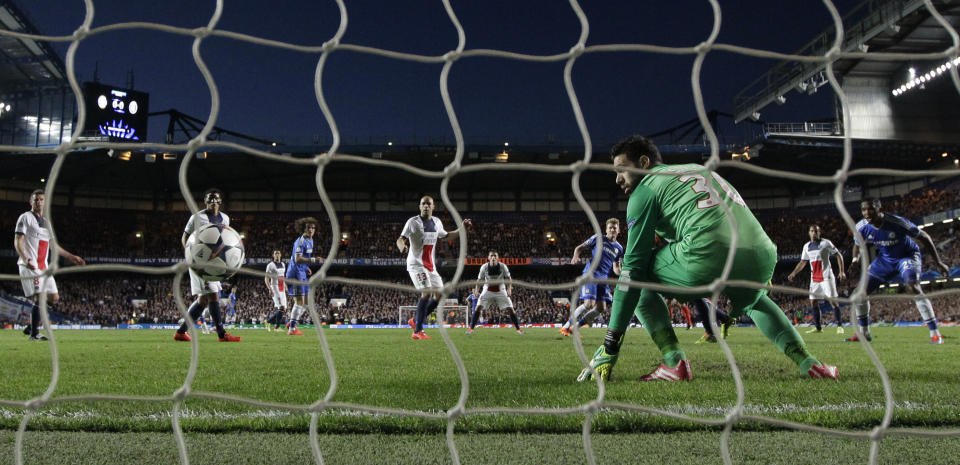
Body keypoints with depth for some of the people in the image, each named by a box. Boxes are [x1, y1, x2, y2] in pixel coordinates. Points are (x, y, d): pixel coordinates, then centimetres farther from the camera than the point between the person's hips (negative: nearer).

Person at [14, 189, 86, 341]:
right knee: (39, 298, -13)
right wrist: (25, 259, -27)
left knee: (54, 298, 5)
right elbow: (17, 242, -11)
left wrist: (71, 257, 28)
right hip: (30, 266, -8)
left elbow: (53, 245, 27)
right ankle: (34, 334, -4)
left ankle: (32, 325, 18)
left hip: (44, 266, 8)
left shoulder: (46, 222, 21)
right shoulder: (25, 218, -2)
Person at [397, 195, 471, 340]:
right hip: (416, 264, -7)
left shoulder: (437, 222, 12)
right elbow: (400, 239, -13)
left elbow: (445, 235, 29)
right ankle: (417, 331, -18)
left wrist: (462, 228, 21)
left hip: (430, 265, 7)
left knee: (439, 294, 6)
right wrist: (402, 246, -36)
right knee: (427, 293, -22)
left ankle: (415, 320, 22)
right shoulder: (413, 222, -7)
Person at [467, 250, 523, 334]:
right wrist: (477, 289, -17)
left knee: (510, 309, -7)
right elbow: (480, 279, -2)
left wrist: (509, 288, -21)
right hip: (488, 290, 0)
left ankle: (518, 329, 7)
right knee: (478, 307, -15)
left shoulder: (503, 266, -13)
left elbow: (508, 279, -5)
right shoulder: (484, 267, -12)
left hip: (500, 290, 0)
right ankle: (471, 328, -7)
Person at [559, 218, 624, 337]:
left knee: (601, 308, 1)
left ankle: (575, 327, 12)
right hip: (590, 274, -6)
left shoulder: (619, 248, 16)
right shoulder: (598, 238, 3)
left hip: (603, 278, 6)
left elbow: (616, 268, 17)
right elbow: (579, 248, 4)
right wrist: (576, 256, -18)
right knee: (589, 304, -20)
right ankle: (566, 326, -6)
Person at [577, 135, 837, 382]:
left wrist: (610, 345, 6)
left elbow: (633, 267, 5)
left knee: (637, 278, 14)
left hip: (710, 256, -7)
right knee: (753, 300, 40)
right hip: (762, 257, 8)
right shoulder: (698, 169, 31)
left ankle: (673, 362, 1)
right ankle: (806, 362, 24)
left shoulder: (645, 189, 10)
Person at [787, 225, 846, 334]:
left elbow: (839, 255, -2)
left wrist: (841, 271, -11)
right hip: (814, 279, 6)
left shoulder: (826, 243, -4)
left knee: (833, 301, -10)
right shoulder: (806, 246, 11)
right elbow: (803, 262, 19)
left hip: (826, 277, -6)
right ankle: (818, 327, 12)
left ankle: (840, 326, -4)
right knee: (814, 302, 4)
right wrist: (793, 273, 8)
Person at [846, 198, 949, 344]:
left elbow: (923, 237, -16)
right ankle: (864, 333, 13)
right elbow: (858, 245, 6)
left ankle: (935, 332, -19)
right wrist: (855, 259, -17)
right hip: (885, 259, 5)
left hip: (908, 256, -5)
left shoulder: (897, 222, -29)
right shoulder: (861, 227, -16)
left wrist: (938, 262, -14)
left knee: (913, 287, -30)